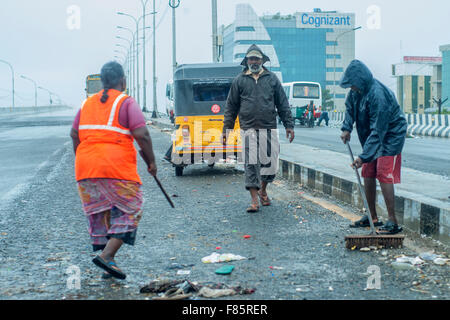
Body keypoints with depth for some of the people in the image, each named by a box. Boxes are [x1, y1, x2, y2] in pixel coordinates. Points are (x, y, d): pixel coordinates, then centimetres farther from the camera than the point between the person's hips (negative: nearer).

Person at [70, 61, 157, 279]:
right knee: (129, 211, 4)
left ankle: (108, 264, 16)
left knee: (99, 214, 14)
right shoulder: (126, 103, -2)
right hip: (117, 168, -6)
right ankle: (106, 255, -10)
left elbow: (74, 134, 18)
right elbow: (141, 134, -11)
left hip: (85, 169, 6)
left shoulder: (87, 103, 16)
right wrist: (152, 162, 0)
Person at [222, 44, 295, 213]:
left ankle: (263, 190, 29)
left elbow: (283, 104, 12)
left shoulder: (272, 78, 10)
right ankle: (254, 200, -3)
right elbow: (231, 106, 10)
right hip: (248, 128, -1)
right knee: (251, 164, -6)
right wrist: (226, 127, 4)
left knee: (270, 162, 3)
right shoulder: (240, 80, 8)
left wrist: (289, 125, 7)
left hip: (269, 128, 1)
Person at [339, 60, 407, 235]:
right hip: (371, 137, 9)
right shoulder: (358, 90, -4)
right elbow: (350, 107, 18)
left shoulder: (378, 95, -31)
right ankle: (372, 217, 20)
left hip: (391, 137, -9)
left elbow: (378, 131, -31)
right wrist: (347, 128, 3)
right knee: (368, 174, 9)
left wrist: (364, 156, -31)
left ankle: (393, 222, -13)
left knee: (384, 175, -16)